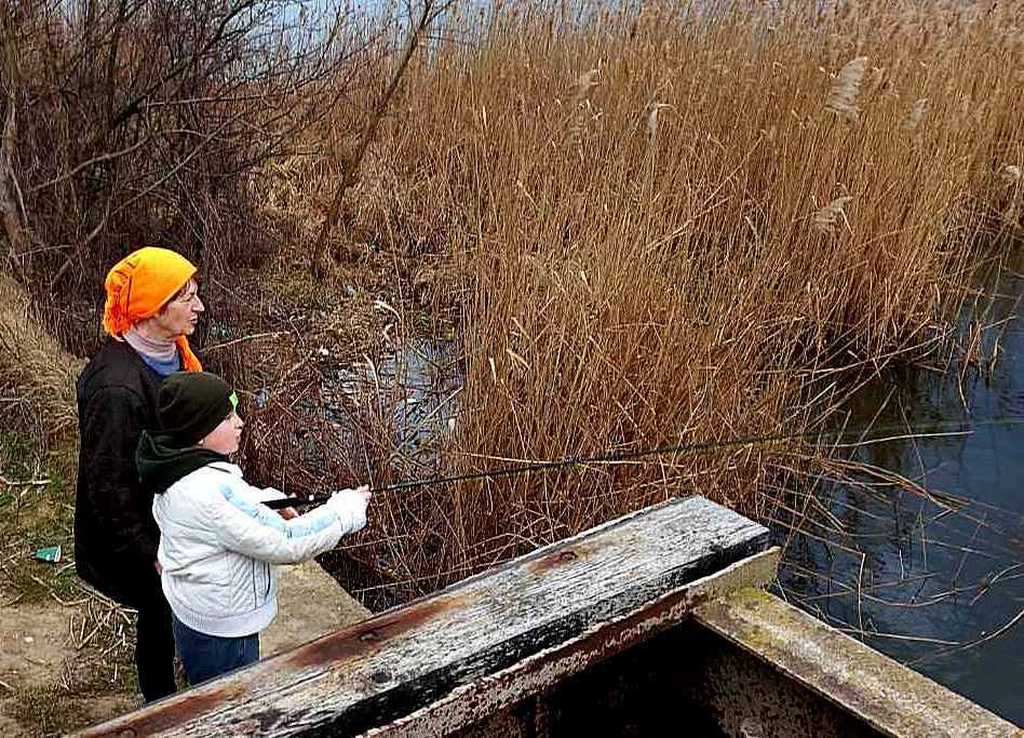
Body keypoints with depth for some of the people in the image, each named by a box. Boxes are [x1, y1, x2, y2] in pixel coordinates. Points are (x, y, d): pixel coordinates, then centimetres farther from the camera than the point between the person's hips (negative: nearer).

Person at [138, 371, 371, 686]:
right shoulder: (211, 492, -32)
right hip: (221, 634, -9)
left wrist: (272, 501, -5)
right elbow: (287, 544, -29)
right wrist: (348, 507, -18)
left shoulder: (177, 470, -3)